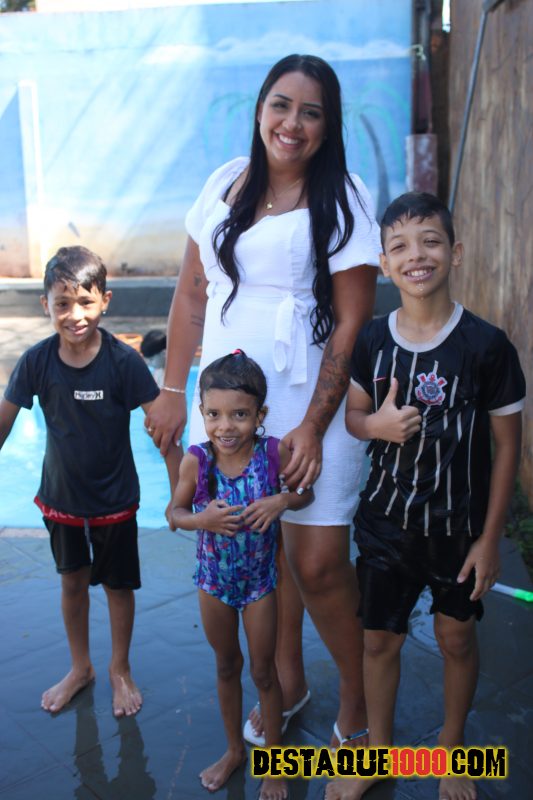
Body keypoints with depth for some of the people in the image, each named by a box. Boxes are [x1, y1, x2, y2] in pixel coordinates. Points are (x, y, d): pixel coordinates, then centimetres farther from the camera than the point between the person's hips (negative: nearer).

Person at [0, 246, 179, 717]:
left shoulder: (123, 361, -21)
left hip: (114, 500, -2)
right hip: (61, 497, 3)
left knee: (118, 586, 13)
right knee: (72, 582, 19)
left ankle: (121, 670, 37)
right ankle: (80, 668, 42)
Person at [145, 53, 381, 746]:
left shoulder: (342, 202, -4)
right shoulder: (227, 184, 9)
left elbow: (352, 324, -9)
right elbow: (192, 292, 12)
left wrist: (314, 427, -14)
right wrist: (173, 389, 8)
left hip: (310, 403, -4)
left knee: (317, 562, -4)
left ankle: (358, 699, 22)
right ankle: (287, 681, 34)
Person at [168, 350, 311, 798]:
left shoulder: (275, 453, -22)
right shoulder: (196, 461, -20)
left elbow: (306, 493, -5)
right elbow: (175, 513, -7)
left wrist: (282, 500, -27)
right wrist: (202, 520, -28)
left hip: (260, 580, -1)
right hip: (214, 578, 2)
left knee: (263, 671, 14)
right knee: (226, 667, 22)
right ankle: (234, 750, 45)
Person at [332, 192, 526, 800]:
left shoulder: (487, 346, -16)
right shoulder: (372, 340, -7)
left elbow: (507, 445, -8)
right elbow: (353, 413, 7)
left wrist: (489, 538, -8)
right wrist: (376, 424, -18)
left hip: (459, 527, -2)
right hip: (386, 521, 2)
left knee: (456, 638, 16)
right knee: (379, 639, 13)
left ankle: (451, 746, 43)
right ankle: (378, 751, 38)